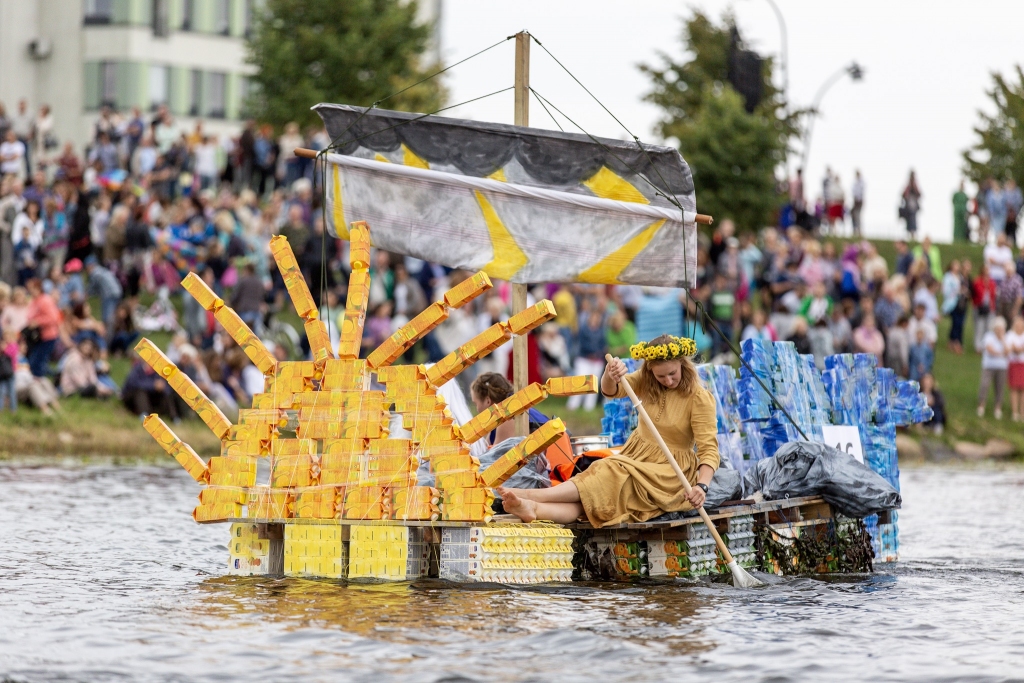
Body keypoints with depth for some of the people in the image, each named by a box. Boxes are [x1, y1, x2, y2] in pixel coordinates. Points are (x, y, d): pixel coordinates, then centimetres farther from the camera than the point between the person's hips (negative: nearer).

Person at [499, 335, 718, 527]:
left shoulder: (699, 398, -13)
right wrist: (610, 375, -40)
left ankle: (534, 496, -41)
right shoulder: (646, 381, 2)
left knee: (615, 476, -31)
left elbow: (709, 449, -19)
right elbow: (610, 391, -15)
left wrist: (702, 486, -37)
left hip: (670, 473, -5)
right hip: (636, 457, 5)